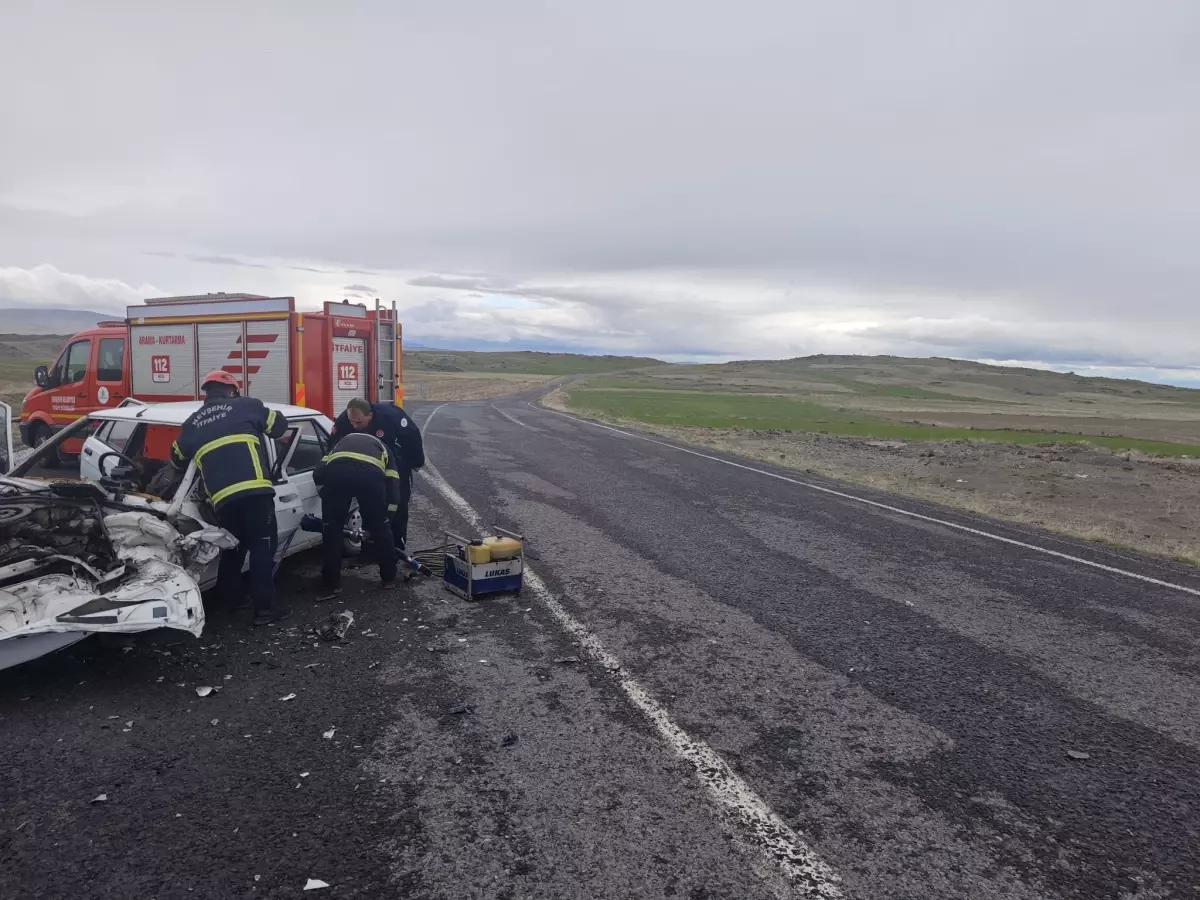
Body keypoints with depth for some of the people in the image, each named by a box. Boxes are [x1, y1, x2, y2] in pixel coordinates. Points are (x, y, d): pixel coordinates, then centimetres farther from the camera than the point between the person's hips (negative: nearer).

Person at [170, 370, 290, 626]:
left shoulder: (192, 423, 22)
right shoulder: (246, 405, 10)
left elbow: (177, 460, 33)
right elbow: (279, 425, 18)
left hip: (222, 497, 5)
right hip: (254, 490, -5)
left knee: (233, 548, 23)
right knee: (262, 546, -1)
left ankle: (226, 601, 31)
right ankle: (265, 608, -5)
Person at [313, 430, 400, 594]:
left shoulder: (341, 442, 42)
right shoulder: (382, 449, 39)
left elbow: (318, 472, 26)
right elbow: (393, 484, 28)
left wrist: (327, 496, 36)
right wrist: (385, 514, 34)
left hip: (337, 471, 0)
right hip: (371, 473, 0)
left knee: (331, 528, 19)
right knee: (380, 527, 21)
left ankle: (332, 582, 23)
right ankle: (389, 578, 30)